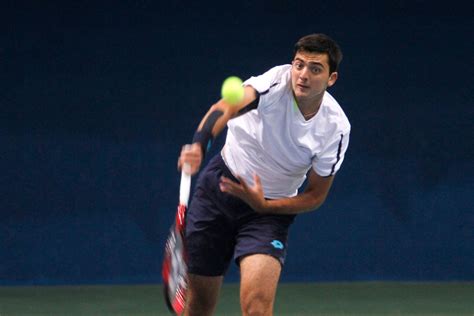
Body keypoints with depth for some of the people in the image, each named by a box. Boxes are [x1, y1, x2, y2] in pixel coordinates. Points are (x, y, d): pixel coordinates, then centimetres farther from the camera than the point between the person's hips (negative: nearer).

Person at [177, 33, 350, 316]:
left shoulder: (336, 129, -17)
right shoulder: (278, 81, -22)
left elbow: (315, 196, -6)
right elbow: (227, 107, -41)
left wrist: (263, 205, -21)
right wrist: (198, 145, -60)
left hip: (270, 206, 0)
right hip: (220, 184, 0)